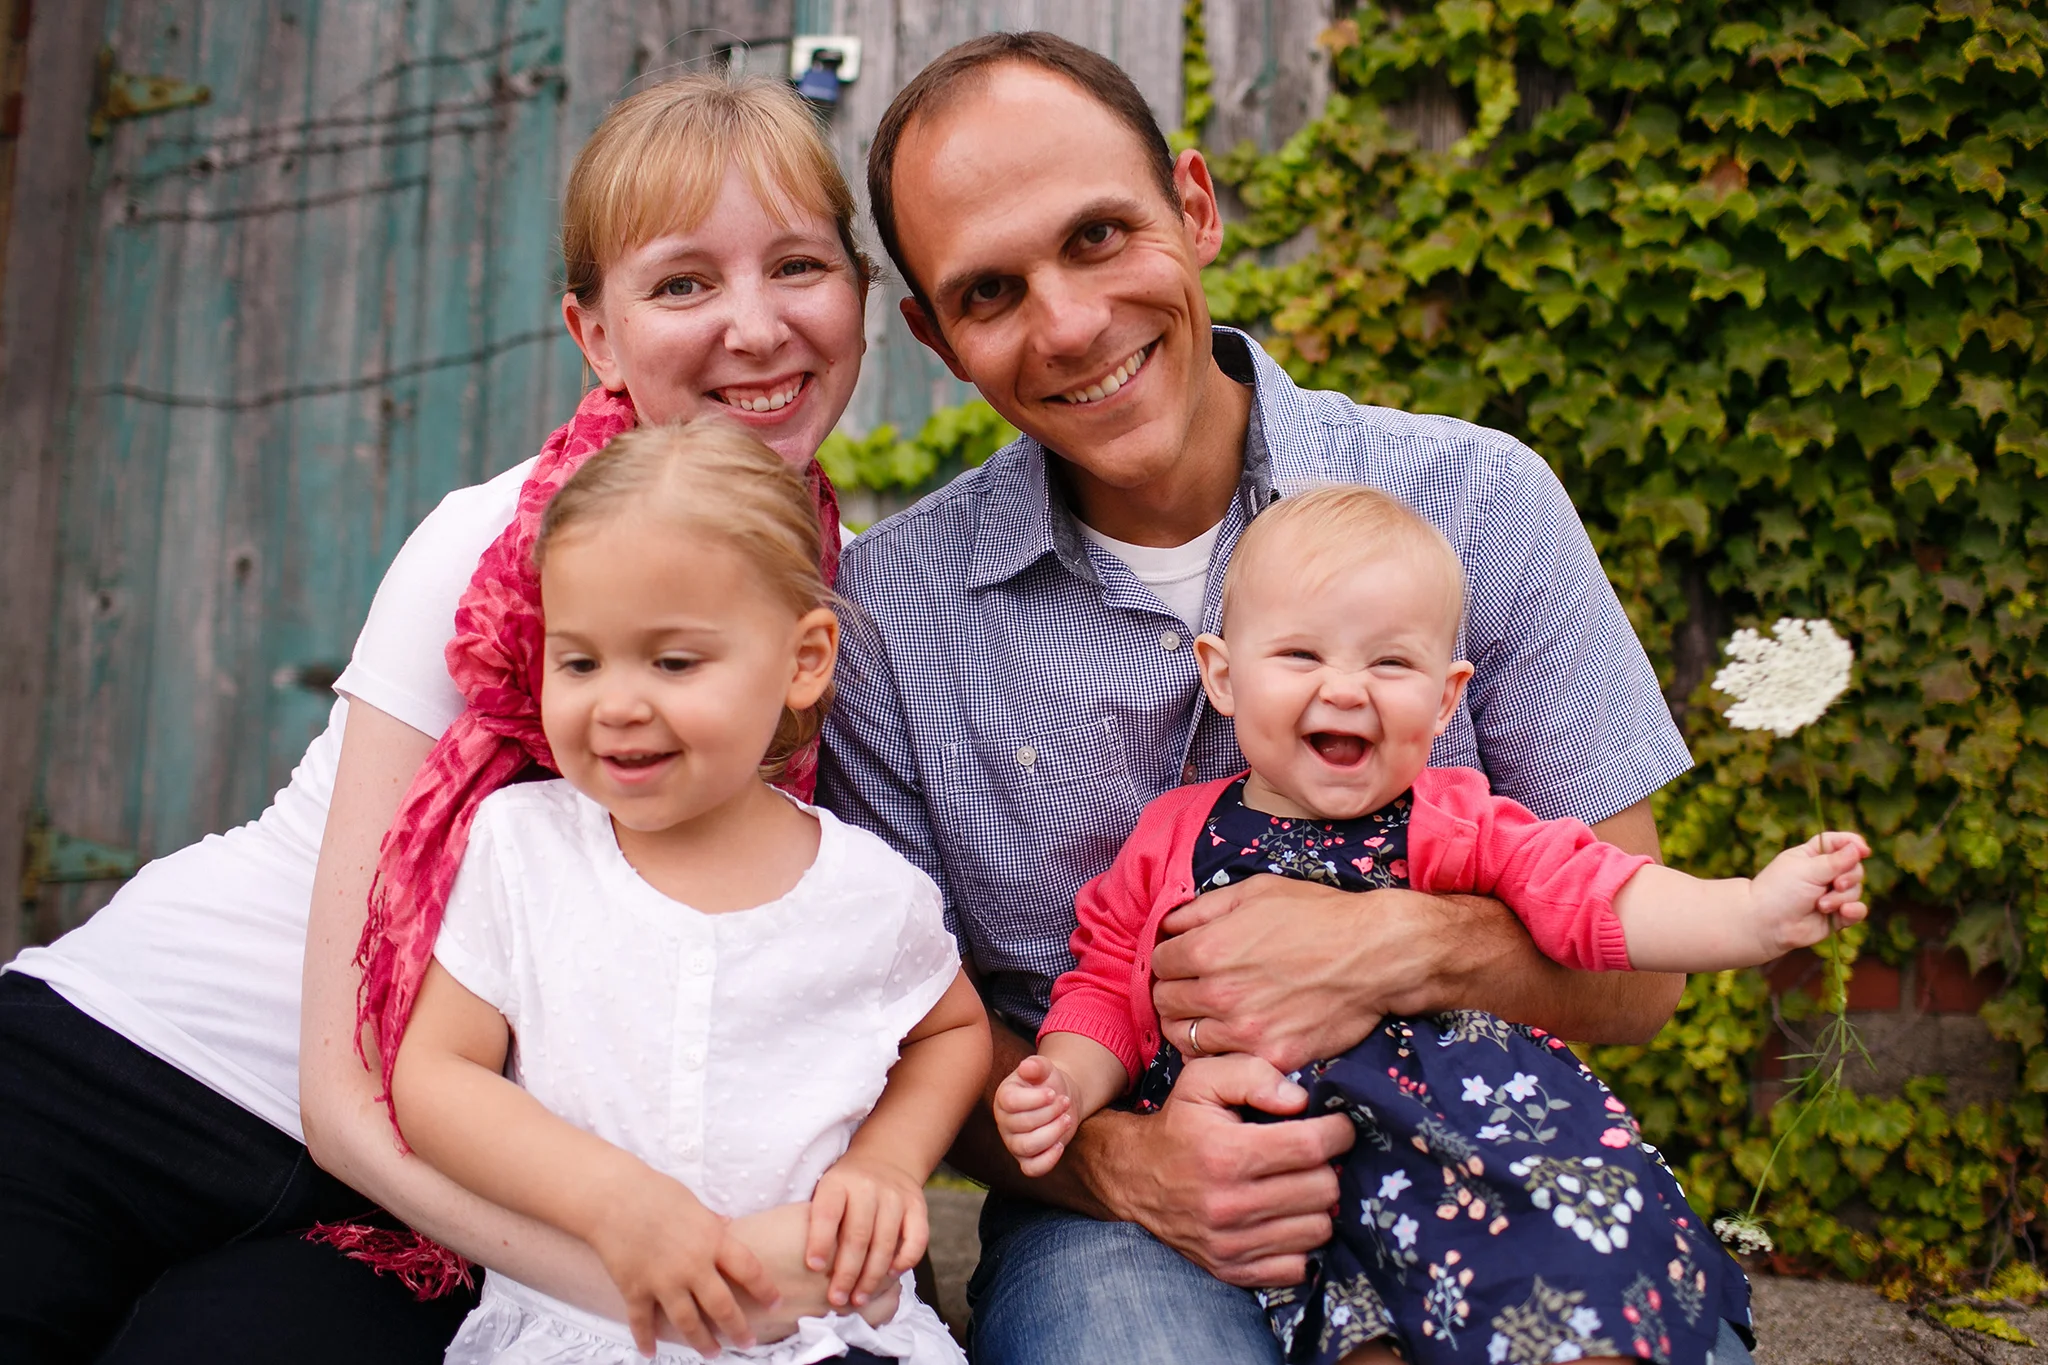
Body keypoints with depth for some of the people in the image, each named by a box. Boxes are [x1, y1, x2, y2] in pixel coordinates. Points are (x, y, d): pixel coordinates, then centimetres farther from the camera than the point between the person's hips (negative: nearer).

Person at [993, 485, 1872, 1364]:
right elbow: (1103, 987, 16)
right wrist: (1064, 1088, -3)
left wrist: (1748, 913, -18)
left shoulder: (1453, 826, 10)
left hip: (1458, 1112, 0)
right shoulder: (1172, 838, 12)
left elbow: (1591, 892, -2)